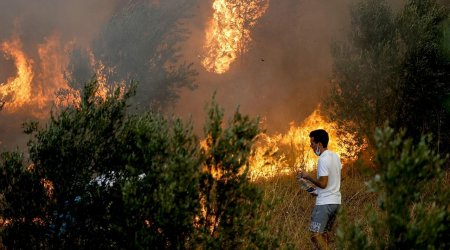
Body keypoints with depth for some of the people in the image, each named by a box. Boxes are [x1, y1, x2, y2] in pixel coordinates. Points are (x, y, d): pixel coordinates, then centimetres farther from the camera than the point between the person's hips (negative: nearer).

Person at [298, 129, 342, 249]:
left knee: (315, 234, -9)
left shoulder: (323, 159, -16)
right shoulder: (335, 156, 11)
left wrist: (308, 176, -7)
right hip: (336, 202, 9)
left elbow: (323, 183, -20)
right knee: (325, 232, 15)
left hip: (325, 203, -9)